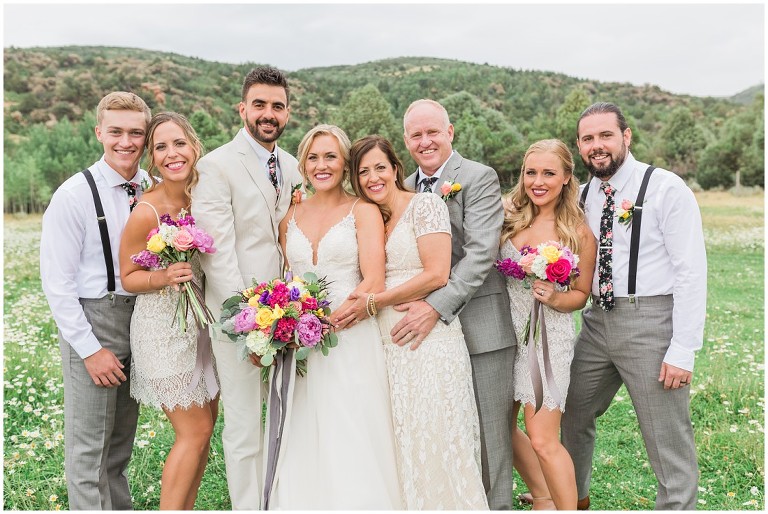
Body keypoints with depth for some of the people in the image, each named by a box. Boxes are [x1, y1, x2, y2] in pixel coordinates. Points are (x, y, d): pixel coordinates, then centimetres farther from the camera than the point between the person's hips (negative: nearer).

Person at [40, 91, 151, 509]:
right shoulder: (74, 196, -13)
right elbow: (56, 283, -12)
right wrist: (90, 348, -13)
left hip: (142, 316, 5)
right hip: (91, 322, -5)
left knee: (122, 439, 20)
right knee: (88, 446, 4)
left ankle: (120, 506, 37)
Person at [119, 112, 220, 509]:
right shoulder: (146, 212, -20)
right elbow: (128, 277, -11)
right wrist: (164, 277, -28)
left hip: (202, 323, 7)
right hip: (165, 329, -6)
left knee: (205, 425, 14)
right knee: (195, 431, -1)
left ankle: (186, 507, 32)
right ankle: (170, 509, 18)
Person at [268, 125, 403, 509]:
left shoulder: (363, 212, 0)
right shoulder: (291, 217, 13)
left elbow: (373, 283, -9)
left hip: (350, 338, -4)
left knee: (350, 445, -1)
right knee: (302, 446, 6)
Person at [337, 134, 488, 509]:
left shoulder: (425, 204, -4)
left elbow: (437, 274, -14)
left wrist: (374, 302, -13)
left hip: (428, 337, -6)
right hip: (388, 344, 6)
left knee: (435, 441, -2)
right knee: (404, 443, 8)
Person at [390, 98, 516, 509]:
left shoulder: (480, 178, -6)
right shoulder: (404, 188, 13)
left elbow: (481, 253, -16)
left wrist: (437, 306, -24)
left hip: (479, 328, -5)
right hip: (427, 328, 5)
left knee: (488, 436, 3)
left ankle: (494, 505, 20)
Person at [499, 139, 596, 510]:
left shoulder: (579, 232, -5)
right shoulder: (508, 216, 0)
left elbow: (581, 294, 2)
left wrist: (555, 299, -16)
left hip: (548, 337, -4)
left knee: (543, 441, -5)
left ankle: (567, 507, 18)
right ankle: (543, 498, 38)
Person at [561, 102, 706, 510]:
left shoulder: (666, 189, -8)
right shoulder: (585, 196, 10)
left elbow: (691, 272, -12)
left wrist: (683, 350, -16)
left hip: (651, 322, -6)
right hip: (597, 320, 7)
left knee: (668, 442, 2)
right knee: (571, 419, 18)